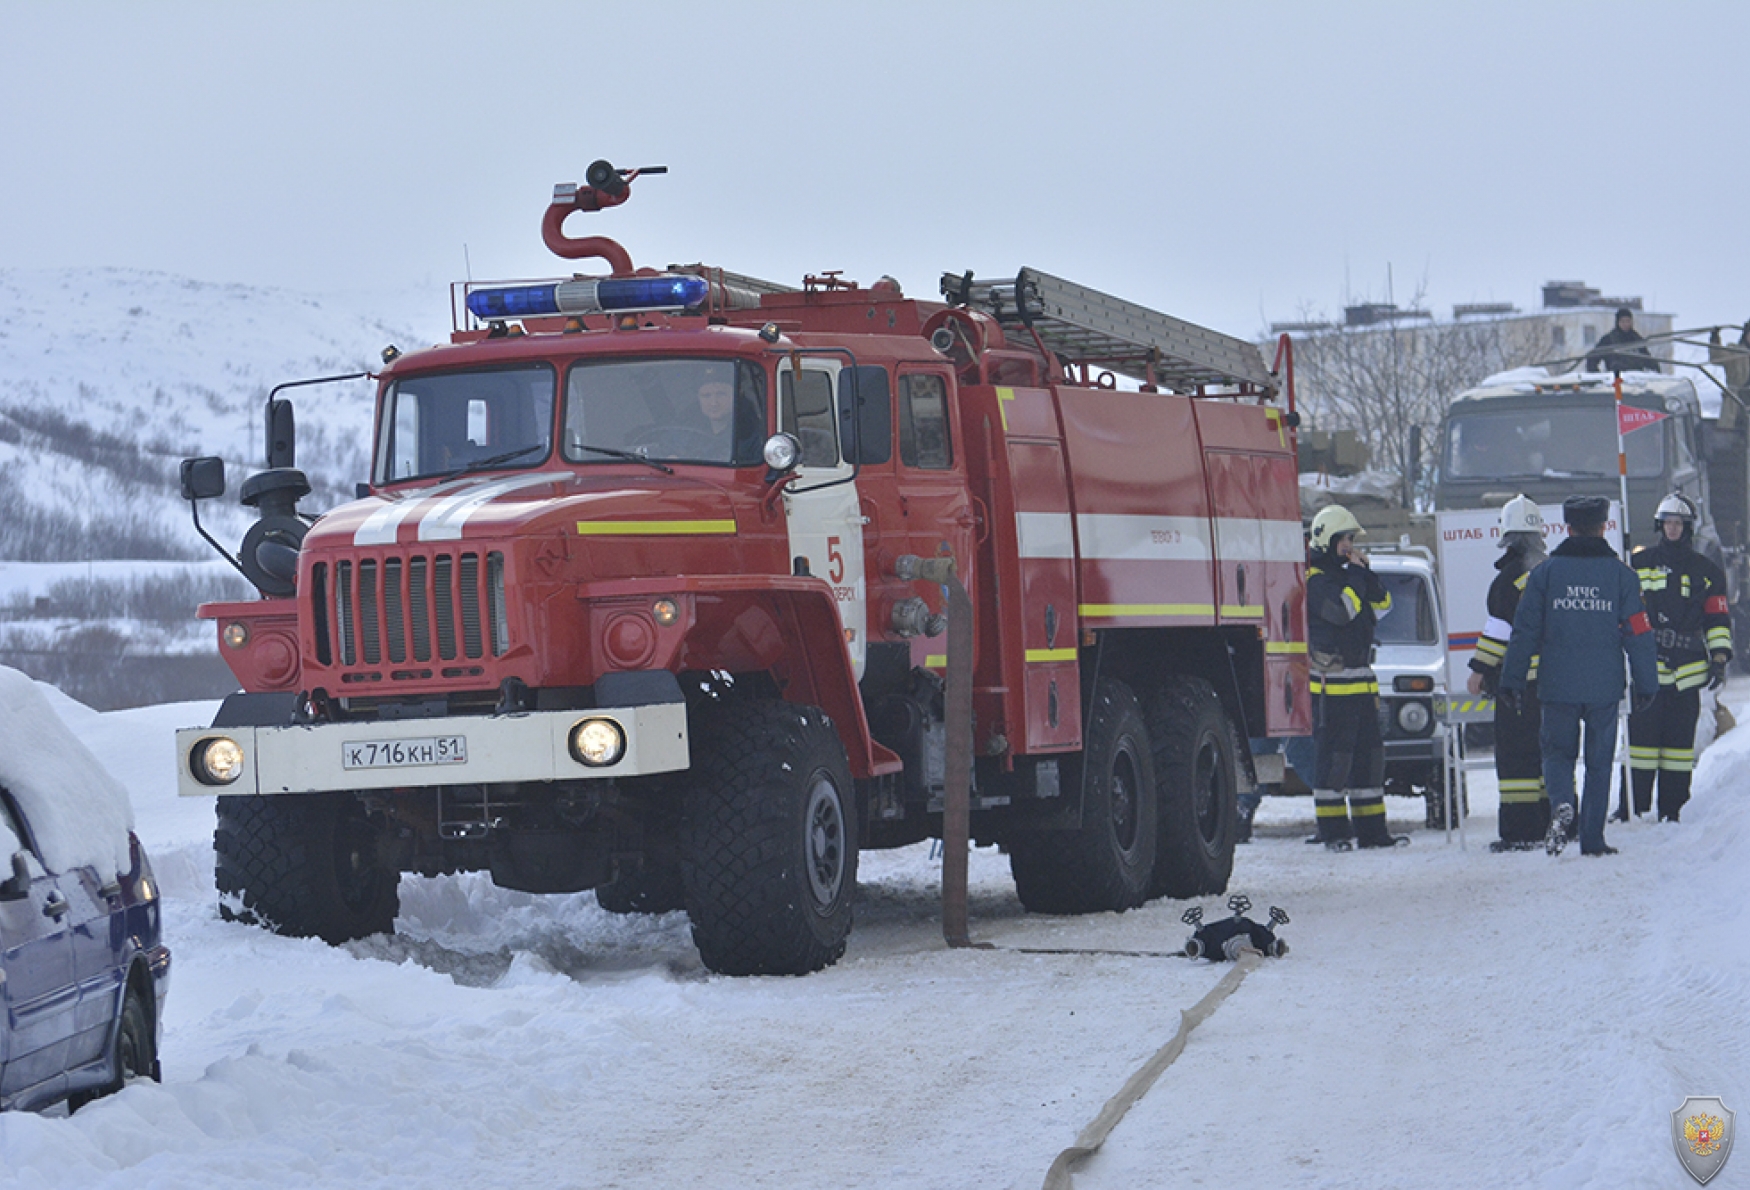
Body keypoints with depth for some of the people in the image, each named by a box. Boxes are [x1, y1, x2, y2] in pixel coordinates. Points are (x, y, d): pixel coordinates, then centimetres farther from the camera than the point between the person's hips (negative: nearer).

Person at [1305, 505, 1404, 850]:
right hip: (1330, 683, -9)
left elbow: (1382, 604, 15)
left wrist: (1367, 574, 2)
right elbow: (1341, 610, -23)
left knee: (1369, 753, 9)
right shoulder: (1313, 578, -9)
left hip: (1361, 680, 9)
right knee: (1335, 755, -8)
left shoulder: (1344, 573, 18)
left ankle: (1371, 828, 14)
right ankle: (1333, 830, -5)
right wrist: (1356, 575, -11)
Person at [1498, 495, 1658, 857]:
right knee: (1598, 761, 9)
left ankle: (1561, 803, -16)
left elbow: (1525, 630, 0)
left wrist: (1512, 681, 5)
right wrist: (1646, 684, 8)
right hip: (1605, 687, 0)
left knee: (1558, 753, 13)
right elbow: (1638, 634, 0)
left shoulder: (1545, 572, 0)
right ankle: (1592, 839, 8)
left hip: (1558, 685, 0)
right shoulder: (1621, 574, 0)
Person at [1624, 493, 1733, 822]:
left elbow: (1718, 618, 12)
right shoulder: (1640, 563, 10)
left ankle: (1671, 808, 5)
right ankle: (1633, 805, -2)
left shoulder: (1706, 571, 12)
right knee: (1642, 735, -6)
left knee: (1680, 739, 1)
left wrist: (1719, 657, 2)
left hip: (1687, 669, 1)